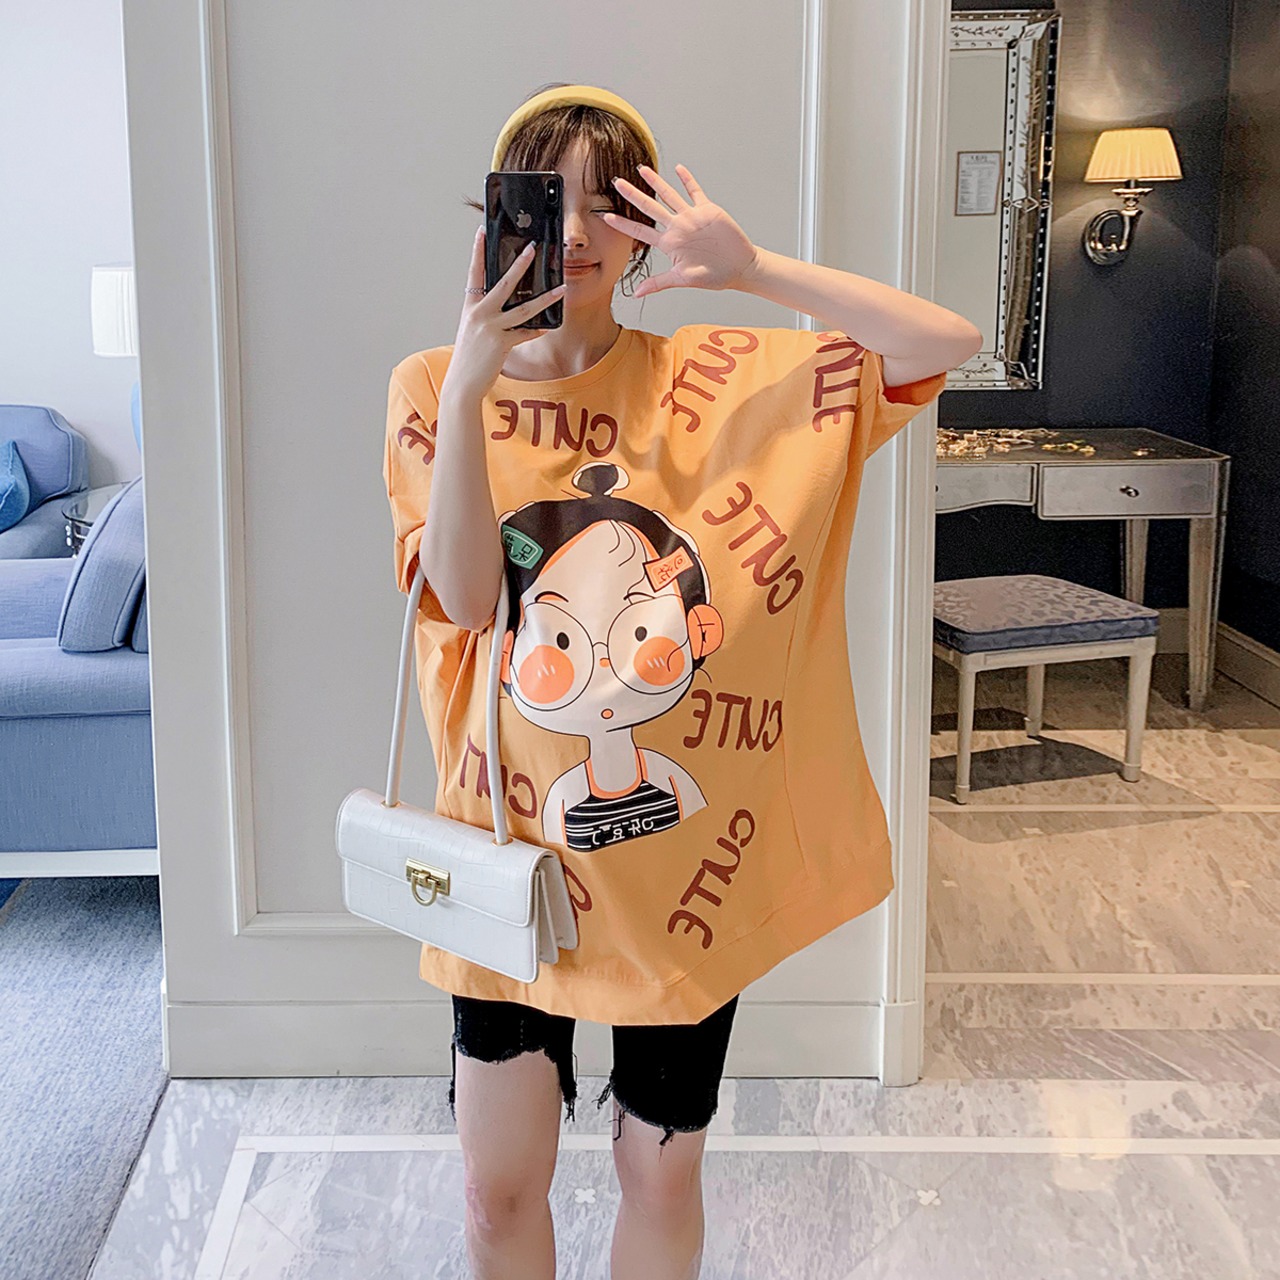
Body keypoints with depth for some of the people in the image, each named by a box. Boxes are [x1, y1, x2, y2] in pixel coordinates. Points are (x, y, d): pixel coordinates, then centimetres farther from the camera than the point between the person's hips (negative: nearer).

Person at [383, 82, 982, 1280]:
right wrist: (467, 390, -26)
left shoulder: (727, 378, -3)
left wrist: (753, 269, -22)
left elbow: (949, 343, -12)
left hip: (690, 857, 0)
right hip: (515, 851, 0)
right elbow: (462, 597, -15)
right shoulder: (433, 387, -2)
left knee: (661, 1170, 15)